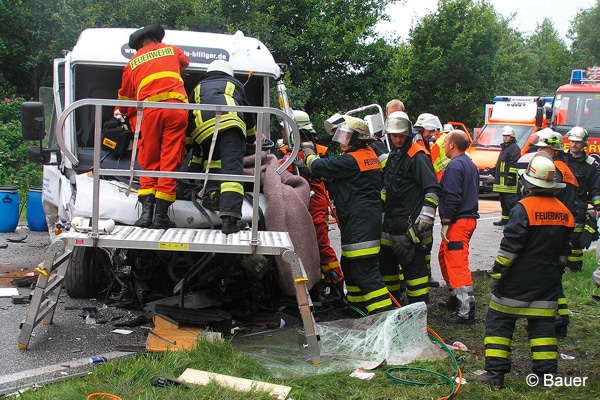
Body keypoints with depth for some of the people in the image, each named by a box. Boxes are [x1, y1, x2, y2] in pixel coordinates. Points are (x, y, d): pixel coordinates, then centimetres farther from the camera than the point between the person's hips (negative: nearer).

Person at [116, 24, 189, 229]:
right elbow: (185, 62, 48)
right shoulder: (172, 50, 26)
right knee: (170, 161, -1)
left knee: (149, 162, 7)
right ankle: (161, 215, -6)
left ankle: (147, 211, -6)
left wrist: (120, 112, 50)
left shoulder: (132, 63, 24)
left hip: (149, 109, 0)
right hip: (176, 107, 0)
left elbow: (125, 96, 30)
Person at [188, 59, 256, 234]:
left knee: (212, 156, 28)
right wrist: (252, 137, 57)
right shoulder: (234, 83, 35)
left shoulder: (198, 88, 39)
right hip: (229, 123, -2)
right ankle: (229, 218, -28)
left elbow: (189, 116, 34)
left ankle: (212, 193, 4)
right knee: (232, 169, -12)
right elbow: (247, 112, 39)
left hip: (202, 130, 2)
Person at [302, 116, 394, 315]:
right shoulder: (369, 153, 15)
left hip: (359, 222, -11)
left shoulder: (351, 160, -14)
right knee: (349, 264, 21)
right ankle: (357, 306, 31)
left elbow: (319, 167, -12)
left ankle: (384, 311, -14)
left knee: (365, 270, -12)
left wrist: (309, 152, 8)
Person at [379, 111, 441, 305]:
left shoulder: (417, 156, -12)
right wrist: (383, 209, 28)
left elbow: (433, 188, -18)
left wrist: (427, 213, -26)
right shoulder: (393, 155, 16)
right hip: (391, 221, 9)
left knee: (414, 265, -6)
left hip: (411, 223, -9)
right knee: (386, 261, 17)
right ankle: (395, 299, 32)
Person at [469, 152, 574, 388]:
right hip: (548, 281, 6)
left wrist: (497, 273, -10)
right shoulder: (564, 213, 7)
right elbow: (563, 252, 14)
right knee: (542, 324, 11)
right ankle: (547, 375, 11)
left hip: (519, 280, -6)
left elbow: (509, 247, -17)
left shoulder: (524, 208, -15)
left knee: (499, 321, 2)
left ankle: (495, 373, 0)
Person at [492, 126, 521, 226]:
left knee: (511, 201, -11)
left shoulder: (514, 148, -10)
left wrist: (511, 177, -22)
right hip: (501, 181, 10)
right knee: (503, 202, 14)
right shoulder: (504, 147, 22)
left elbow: (514, 164, -18)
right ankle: (505, 219, 20)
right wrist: (494, 171, 31)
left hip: (508, 181, -10)